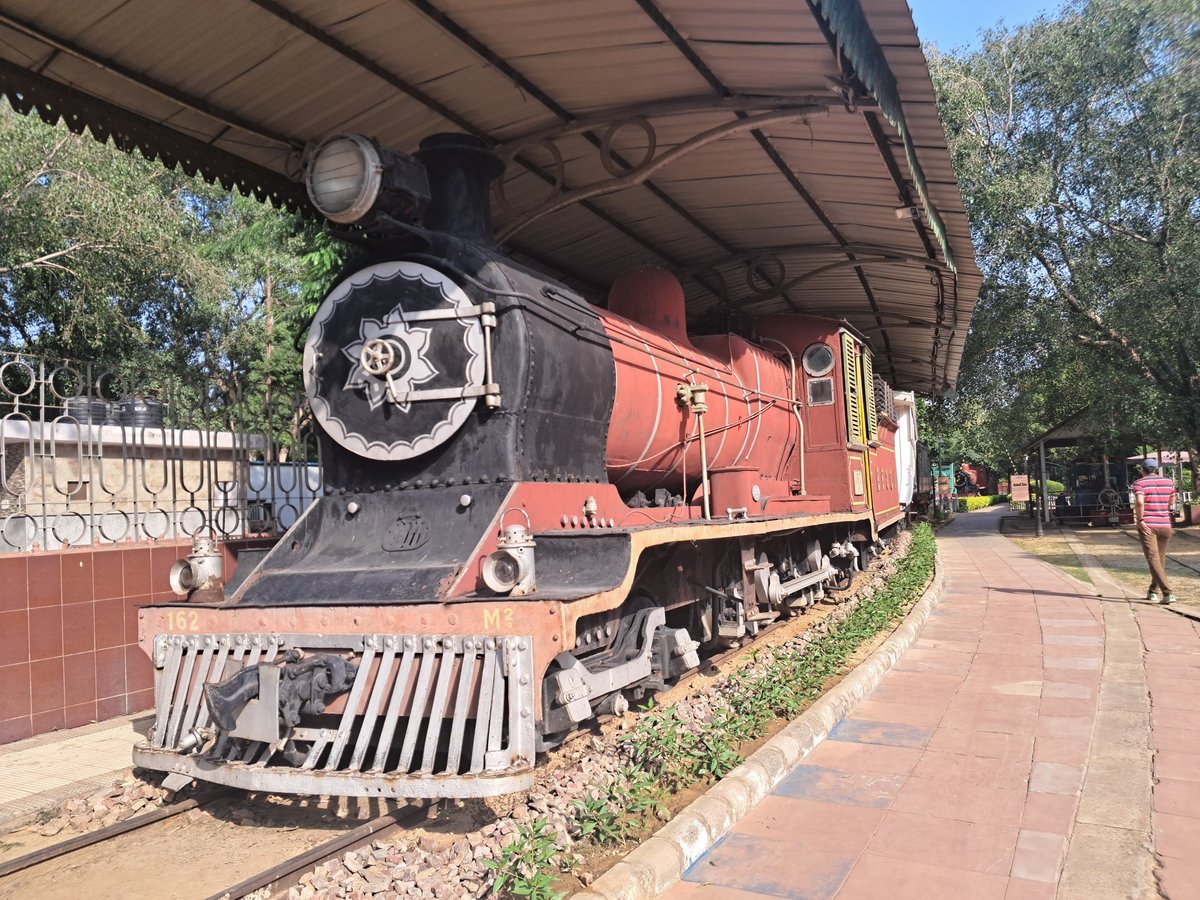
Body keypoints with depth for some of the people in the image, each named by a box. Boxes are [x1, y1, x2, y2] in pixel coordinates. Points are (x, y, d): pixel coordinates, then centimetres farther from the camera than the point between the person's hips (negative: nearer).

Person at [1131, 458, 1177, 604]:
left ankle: (1167, 593, -20)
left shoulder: (1139, 483, -4)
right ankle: (1153, 591, 27)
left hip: (1147, 526, -4)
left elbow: (1139, 502, -19)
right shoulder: (1168, 482, 9)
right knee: (1160, 560, 17)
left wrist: (1140, 520, -12)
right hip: (1165, 525, 4)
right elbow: (1172, 502, 19)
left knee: (1153, 560, -8)